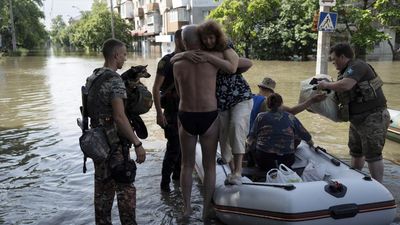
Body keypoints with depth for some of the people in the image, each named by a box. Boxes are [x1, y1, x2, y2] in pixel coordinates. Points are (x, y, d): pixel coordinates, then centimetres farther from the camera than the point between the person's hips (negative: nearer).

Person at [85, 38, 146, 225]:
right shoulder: (114, 79, -16)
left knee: (103, 188, 16)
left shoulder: (92, 78, 10)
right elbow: (119, 117, -23)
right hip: (114, 142, -8)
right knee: (125, 188, 2)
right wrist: (137, 143, -20)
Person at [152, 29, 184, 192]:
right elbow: (156, 88, -13)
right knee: (174, 146, -7)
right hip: (172, 110, -6)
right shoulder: (166, 61, -9)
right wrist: (159, 113, -20)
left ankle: (178, 174, 31)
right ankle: (165, 181, 7)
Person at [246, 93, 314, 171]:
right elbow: (306, 136, 15)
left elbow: (251, 139, 0)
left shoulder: (261, 117, 2)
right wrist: (311, 145, 35)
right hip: (287, 161, 1)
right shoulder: (291, 118, 6)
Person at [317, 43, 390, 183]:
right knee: (356, 152, 19)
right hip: (357, 119, 10)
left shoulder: (357, 66, -15)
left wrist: (326, 85, -16)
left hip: (373, 117, -10)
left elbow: (345, 85, -32)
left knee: (372, 155, -5)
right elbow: (340, 93, 17)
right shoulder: (346, 71, 15)